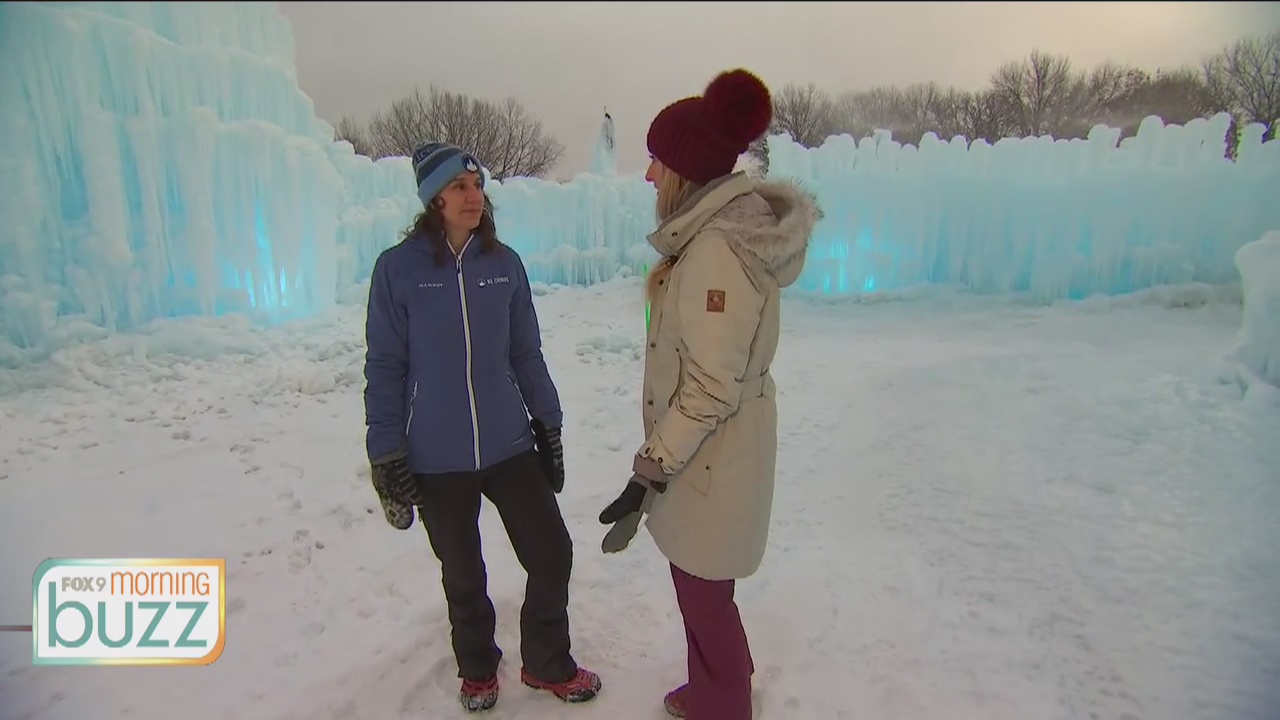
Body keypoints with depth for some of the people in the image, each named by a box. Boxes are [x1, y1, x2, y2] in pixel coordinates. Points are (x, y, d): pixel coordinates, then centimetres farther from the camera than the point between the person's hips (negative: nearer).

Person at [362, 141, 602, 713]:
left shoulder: (504, 263, -1)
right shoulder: (398, 268, -9)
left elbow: (526, 352, 6)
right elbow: (385, 366, -5)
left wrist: (548, 424, 9)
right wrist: (386, 454, -5)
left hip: (510, 446, 3)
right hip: (436, 460, -2)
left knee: (552, 553, 7)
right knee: (463, 575, 15)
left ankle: (546, 663, 34)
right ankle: (477, 669, 43)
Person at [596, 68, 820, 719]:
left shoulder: (717, 250, -24)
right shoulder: (712, 233, 7)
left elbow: (712, 387, -26)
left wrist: (649, 470, -22)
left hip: (711, 457, -10)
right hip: (705, 448, 10)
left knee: (703, 593, 11)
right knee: (700, 587, 25)